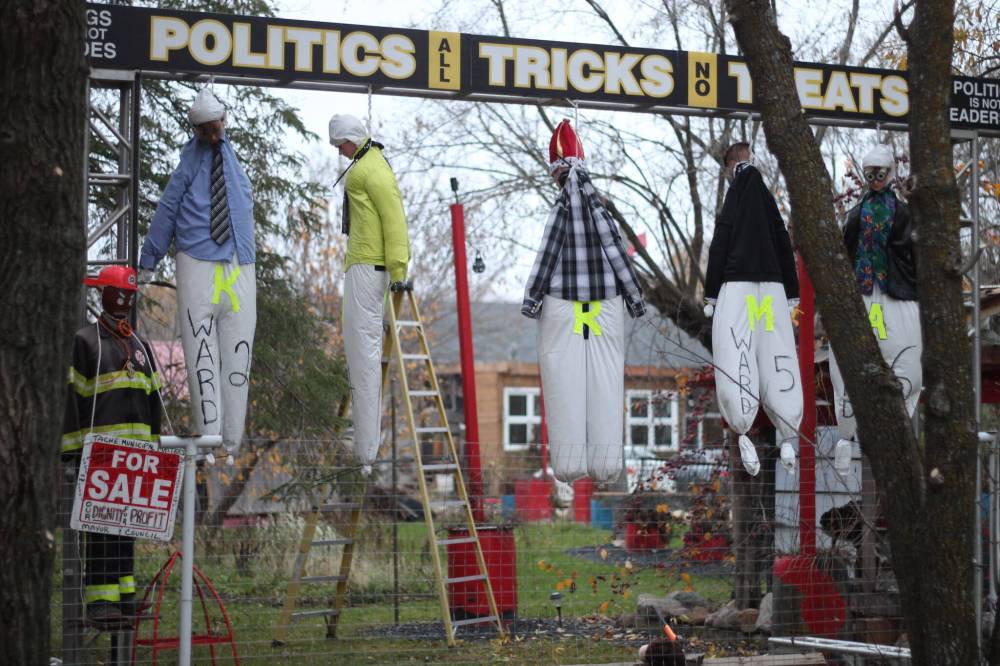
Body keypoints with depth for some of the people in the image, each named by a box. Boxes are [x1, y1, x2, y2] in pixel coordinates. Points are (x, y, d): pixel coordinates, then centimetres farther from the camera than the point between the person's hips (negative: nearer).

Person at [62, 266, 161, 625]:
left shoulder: (141, 346, 18)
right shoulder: (85, 341, -2)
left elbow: (152, 401, 19)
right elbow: (71, 396, -7)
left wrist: (154, 446, 14)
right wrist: (73, 447, -12)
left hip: (135, 446, 6)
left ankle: (123, 594, 14)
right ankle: (99, 600, -8)